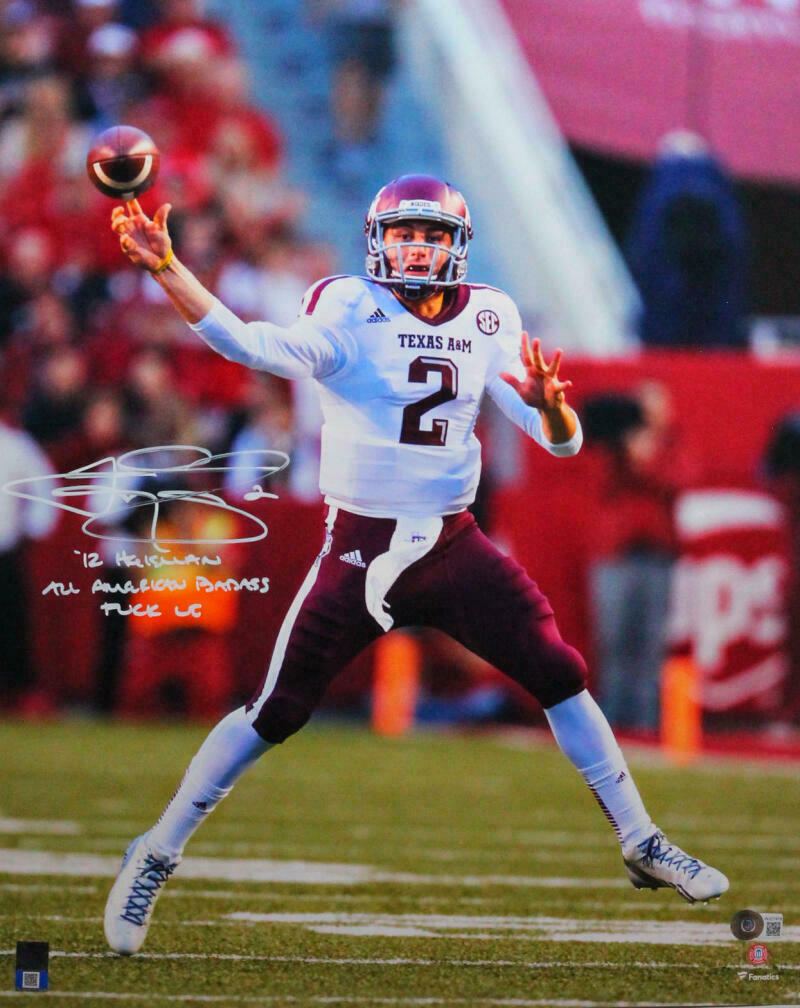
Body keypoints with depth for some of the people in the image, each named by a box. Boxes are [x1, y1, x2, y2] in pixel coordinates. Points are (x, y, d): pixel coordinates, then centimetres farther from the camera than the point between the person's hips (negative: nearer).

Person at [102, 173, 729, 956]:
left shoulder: (488, 319, 4)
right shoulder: (347, 312, -9)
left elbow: (560, 442, 2)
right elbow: (253, 345, -27)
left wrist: (549, 405, -23)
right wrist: (164, 269, -40)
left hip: (453, 545, 3)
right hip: (360, 549, -3)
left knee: (561, 675, -4)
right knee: (274, 711, -5)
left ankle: (640, 843, 9)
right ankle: (155, 857, 8)